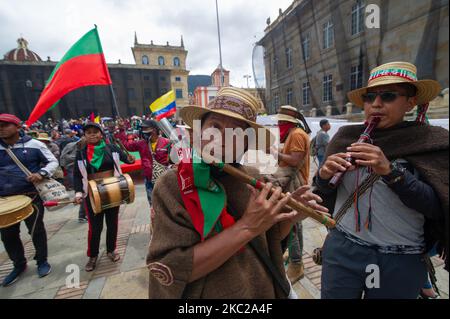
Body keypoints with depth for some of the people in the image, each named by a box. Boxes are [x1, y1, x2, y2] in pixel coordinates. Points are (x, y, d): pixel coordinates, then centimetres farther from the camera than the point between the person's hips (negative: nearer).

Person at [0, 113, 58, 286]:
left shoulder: (34, 145, -6)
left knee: (36, 230, 8)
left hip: (32, 195, -4)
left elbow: (53, 162, -1)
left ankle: (42, 261, 27)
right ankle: (19, 265, 34)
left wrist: (41, 174, -20)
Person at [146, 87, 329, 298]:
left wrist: (290, 217, -16)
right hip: (208, 293, -3)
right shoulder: (172, 186, -21)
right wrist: (246, 227, -29)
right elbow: (169, 271, -27)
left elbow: (272, 237, 4)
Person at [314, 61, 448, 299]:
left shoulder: (431, 141, -6)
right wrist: (323, 176, -19)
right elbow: (326, 195, 3)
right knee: (333, 296, 14)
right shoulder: (347, 136, -2)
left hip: (400, 262, -1)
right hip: (342, 249, 1)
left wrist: (390, 171, -26)